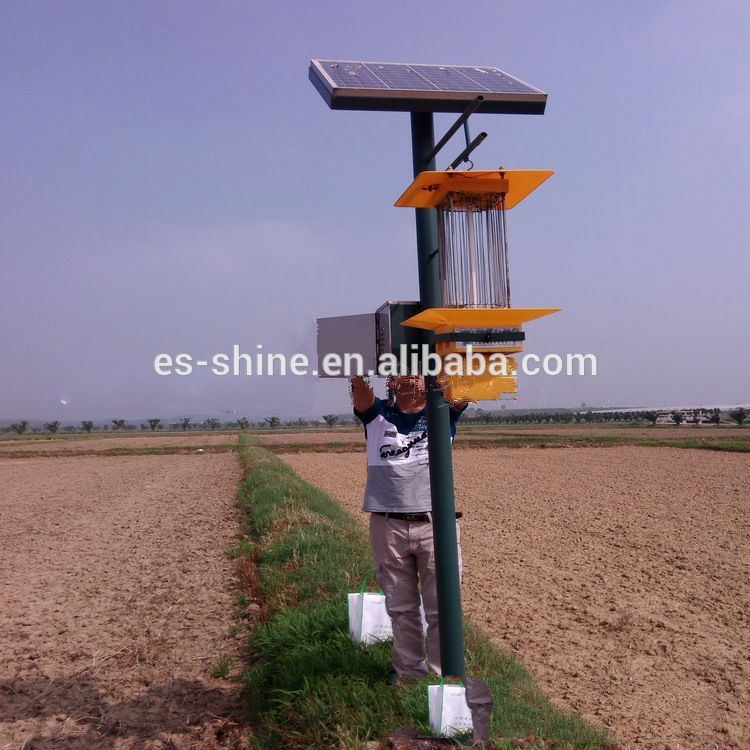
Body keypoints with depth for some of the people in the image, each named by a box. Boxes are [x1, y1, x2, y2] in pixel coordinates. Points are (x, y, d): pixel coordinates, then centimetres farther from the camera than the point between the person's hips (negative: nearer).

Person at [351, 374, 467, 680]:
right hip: (388, 526, 1)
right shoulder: (377, 416, 9)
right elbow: (358, 384, -9)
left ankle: (442, 674, 17)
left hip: (436, 524, -1)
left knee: (442, 608, 4)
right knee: (401, 608, 11)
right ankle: (409, 671, 26)